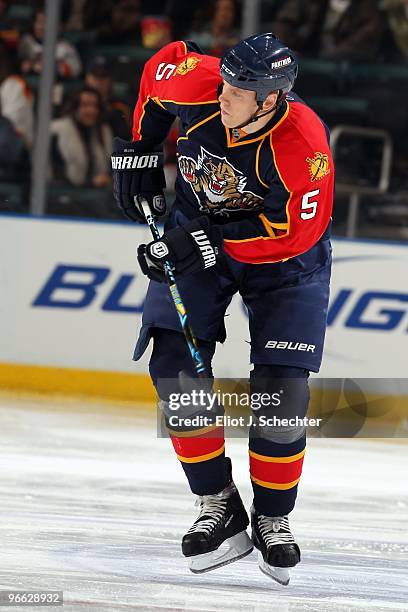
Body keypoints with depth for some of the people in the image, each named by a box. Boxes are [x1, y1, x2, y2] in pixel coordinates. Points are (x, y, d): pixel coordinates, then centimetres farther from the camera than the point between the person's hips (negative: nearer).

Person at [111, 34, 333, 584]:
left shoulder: (303, 145, -33)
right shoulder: (196, 83, -24)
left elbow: (297, 231, -26)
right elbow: (163, 65, 0)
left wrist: (212, 243, -30)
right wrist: (140, 151, 1)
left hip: (283, 255, -3)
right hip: (198, 231, 3)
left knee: (280, 388, -11)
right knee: (174, 366, -11)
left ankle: (273, 519, 9)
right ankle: (219, 508, 0)